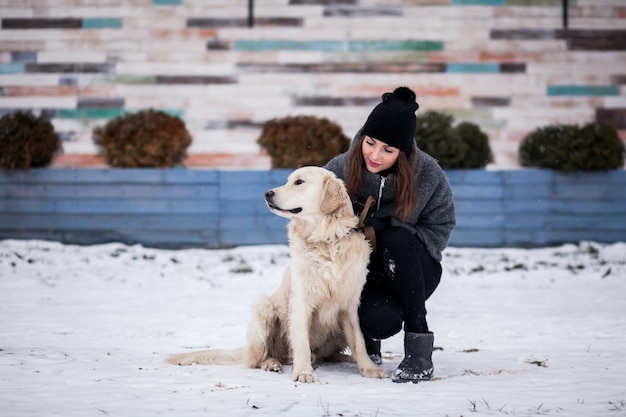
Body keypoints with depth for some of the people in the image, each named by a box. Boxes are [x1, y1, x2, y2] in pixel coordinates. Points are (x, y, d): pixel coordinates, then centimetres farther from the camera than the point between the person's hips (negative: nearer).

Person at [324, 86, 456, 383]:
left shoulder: (428, 175, -15)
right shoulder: (340, 169, -11)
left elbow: (439, 229, -7)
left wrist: (380, 229, -20)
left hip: (412, 270, 1)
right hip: (361, 272, -1)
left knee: (397, 238, -35)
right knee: (381, 318, -35)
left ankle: (419, 343, -24)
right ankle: (367, 336, 7)